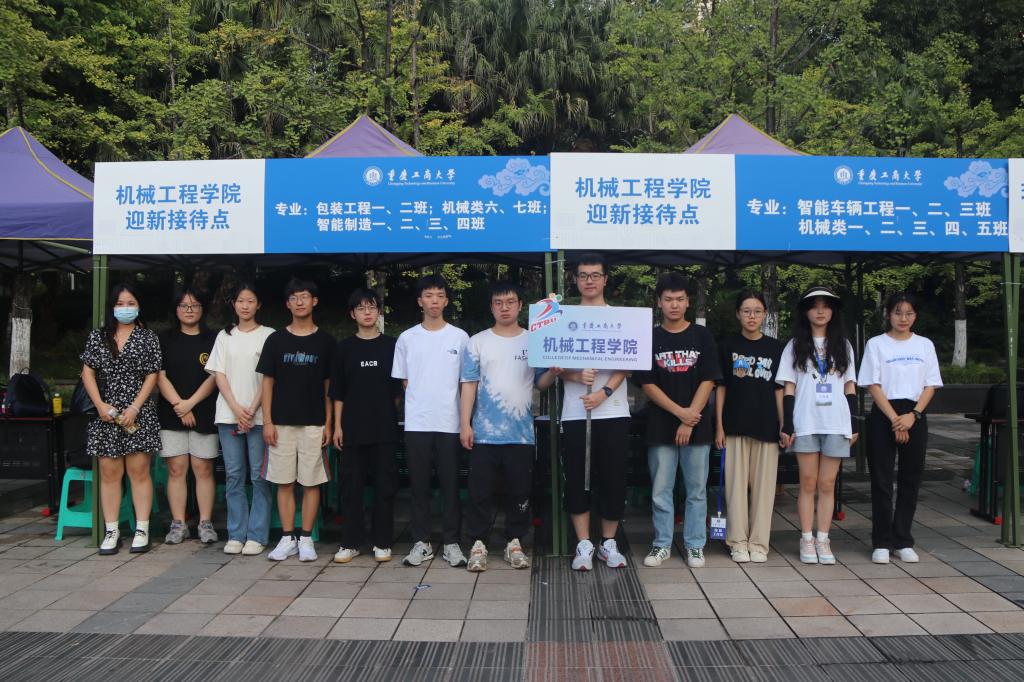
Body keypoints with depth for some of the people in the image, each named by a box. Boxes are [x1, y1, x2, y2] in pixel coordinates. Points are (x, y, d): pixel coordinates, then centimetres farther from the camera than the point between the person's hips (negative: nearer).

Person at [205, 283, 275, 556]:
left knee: (259, 475, -2)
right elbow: (219, 375, 6)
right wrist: (236, 409, -7)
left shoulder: (268, 335, 3)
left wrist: (252, 410, -11)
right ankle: (236, 535, 12)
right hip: (228, 414, 3)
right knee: (233, 475, 5)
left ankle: (257, 536, 3)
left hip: (258, 414, -3)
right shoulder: (225, 336, 12)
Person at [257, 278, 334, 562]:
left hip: (314, 424, -1)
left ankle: (306, 539, 12)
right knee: (284, 482, 5)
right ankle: (287, 538, 14)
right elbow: (267, 382, 5)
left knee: (311, 482, 3)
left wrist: (328, 423, -1)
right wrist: (267, 421, -2)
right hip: (281, 423, 1)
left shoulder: (325, 341, 3)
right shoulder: (276, 340, 5)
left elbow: (329, 386, 4)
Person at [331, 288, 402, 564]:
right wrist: (337, 425, 1)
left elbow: (398, 388, 7)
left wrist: (391, 416, 2)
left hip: (385, 428, -1)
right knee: (350, 486, 4)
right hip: (352, 429, 1)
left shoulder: (391, 345, 4)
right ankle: (350, 542, 14)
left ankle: (382, 543, 13)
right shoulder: (344, 347, 6)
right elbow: (337, 392, 7)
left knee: (385, 486, 3)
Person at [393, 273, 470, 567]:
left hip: (450, 422, -1)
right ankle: (422, 542, 15)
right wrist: (420, 402, 2)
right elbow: (404, 381, 11)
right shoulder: (407, 338, 6)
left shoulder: (459, 337, 4)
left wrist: (467, 419, 0)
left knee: (450, 485, 4)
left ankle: (451, 543, 13)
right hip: (417, 423, 1)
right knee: (419, 485, 6)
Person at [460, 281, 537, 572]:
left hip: (521, 433, 1)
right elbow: (469, 384, 2)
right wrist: (465, 424, -5)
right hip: (485, 432, -1)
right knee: (480, 491, 2)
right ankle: (478, 544, 13)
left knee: (519, 492, 7)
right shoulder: (478, 342, 4)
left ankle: (514, 543, 20)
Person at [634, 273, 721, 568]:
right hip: (661, 428, 0)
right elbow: (647, 385, -1)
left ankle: (695, 545, 18)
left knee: (696, 490, 6)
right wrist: (679, 411, -12)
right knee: (661, 491, 5)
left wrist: (689, 421, -9)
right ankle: (662, 544, 17)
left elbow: (707, 381, -2)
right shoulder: (650, 339, 4)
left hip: (697, 427, 0)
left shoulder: (702, 336, 3)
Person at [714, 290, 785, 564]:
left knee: (764, 485, 4)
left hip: (766, 425, 1)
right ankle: (738, 542, 11)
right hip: (735, 425, -1)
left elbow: (779, 389, 8)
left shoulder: (775, 348, 7)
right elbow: (720, 387, 4)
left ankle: (759, 543, 13)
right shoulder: (728, 346, 4)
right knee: (736, 483, 2)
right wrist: (719, 425, -1)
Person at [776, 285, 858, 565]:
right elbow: (788, 387, 3)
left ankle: (823, 540, 10)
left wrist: (854, 422, 4)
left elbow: (850, 387, 12)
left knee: (827, 485, 4)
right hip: (805, 423, -1)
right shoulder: (795, 346, 7)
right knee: (808, 484, 2)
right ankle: (806, 540, 9)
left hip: (836, 423, 1)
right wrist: (787, 424, -4)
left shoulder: (842, 346, 12)